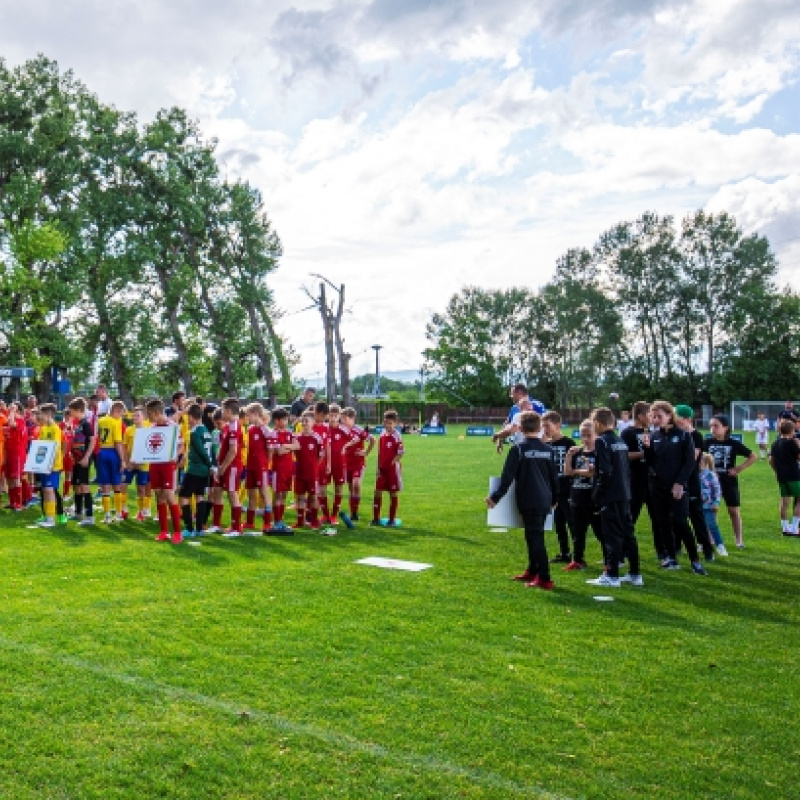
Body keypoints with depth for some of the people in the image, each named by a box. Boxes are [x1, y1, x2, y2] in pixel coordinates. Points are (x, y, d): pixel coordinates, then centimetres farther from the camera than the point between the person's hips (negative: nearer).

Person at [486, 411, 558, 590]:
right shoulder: (548, 450, 6)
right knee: (535, 535, 19)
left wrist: (495, 497, -5)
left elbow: (507, 477, -12)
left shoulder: (518, 450, -10)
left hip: (528, 501, -6)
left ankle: (544, 579, -5)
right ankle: (532, 571, 30)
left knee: (535, 537, -4)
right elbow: (554, 477, 13)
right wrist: (554, 499, 25)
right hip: (545, 501, 6)